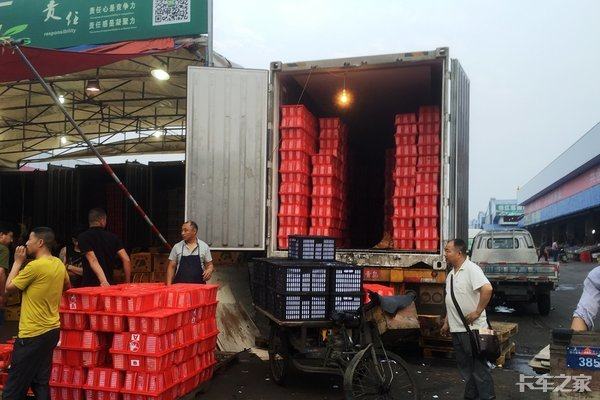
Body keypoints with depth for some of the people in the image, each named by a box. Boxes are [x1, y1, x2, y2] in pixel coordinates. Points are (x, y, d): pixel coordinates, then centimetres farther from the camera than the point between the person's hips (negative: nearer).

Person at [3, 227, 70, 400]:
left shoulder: (35, 266, -19)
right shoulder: (59, 264, 6)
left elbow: (9, 287, -7)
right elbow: (67, 286, 25)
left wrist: (18, 262, 0)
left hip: (33, 335, -8)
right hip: (52, 330, 8)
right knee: (40, 383, 16)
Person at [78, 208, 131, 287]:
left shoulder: (83, 237, -6)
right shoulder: (113, 237, 4)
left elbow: (92, 260, -20)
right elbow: (126, 260, -5)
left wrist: (103, 281, -31)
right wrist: (128, 283, 2)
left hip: (89, 284, -4)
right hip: (110, 284, 4)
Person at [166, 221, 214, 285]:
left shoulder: (204, 246, 5)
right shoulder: (177, 247, 6)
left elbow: (209, 265, 10)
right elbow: (171, 267, 7)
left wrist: (209, 271, -12)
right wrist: (168, 285, -2)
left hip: (199, 285, 0)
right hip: (180, 285, 0)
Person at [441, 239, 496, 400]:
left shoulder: (471, 269, -15)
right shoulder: (451, 274, 13)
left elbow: (487, 289, -28)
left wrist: (477, 312, -23)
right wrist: (446, 323, 20)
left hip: (472, 328, -9)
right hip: (456, 329, 9)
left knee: (479, 366, 0)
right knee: (465, 366, 16)